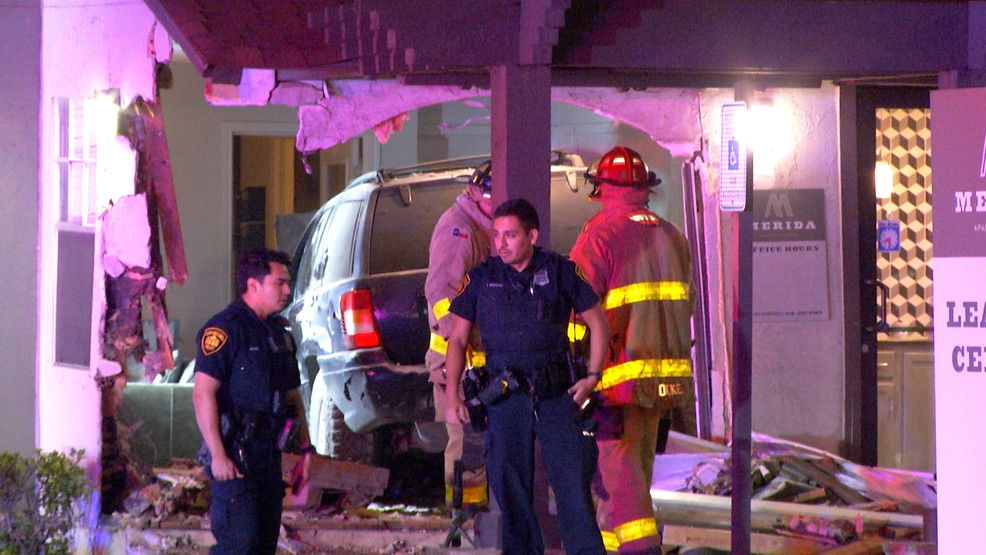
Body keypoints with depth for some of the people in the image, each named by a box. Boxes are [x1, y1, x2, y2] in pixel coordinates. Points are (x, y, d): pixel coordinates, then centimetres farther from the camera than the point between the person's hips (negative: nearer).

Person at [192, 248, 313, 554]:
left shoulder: (279, 331, 17)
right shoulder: (225, 328, -10)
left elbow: (293, 397, 24)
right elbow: (203, 393, -17)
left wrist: (305, 449, 16)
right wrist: (218, 455, -22)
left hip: (269, 450, 9)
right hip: (235, 452, -9)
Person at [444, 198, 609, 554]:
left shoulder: (559, 271, 3)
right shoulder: (481, 278, 7)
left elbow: (597, 323, 12)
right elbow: (458, 339, 12)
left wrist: (592, 377, 3)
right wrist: (451, 393, 2)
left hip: (556, 394, -1)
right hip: (504, 398, 2)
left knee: (572, 481, -6)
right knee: (509, 485, 3)